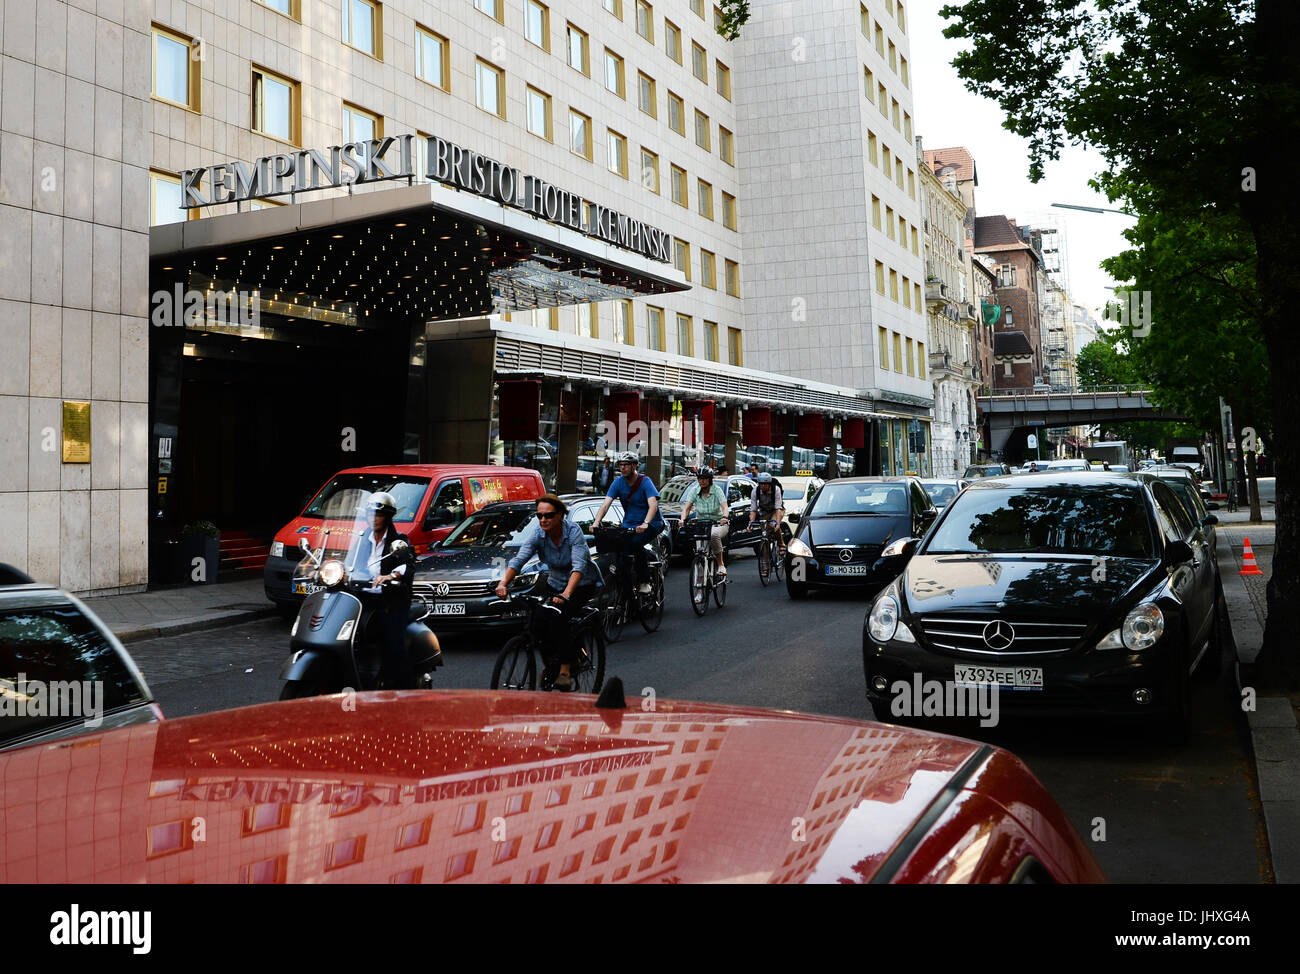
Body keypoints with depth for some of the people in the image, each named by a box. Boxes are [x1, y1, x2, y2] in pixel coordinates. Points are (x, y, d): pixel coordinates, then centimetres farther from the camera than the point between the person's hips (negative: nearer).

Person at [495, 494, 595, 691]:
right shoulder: (537, 534, -13)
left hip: (581, 585, -5)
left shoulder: (573, 531, -24)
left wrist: (566, 595, -49)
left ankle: (565, 670, -22)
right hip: (555, 583, 5)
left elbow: (579, 566, -35)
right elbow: (518, 560, -24)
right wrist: (503, 584, -43)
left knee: (558, 617, -28)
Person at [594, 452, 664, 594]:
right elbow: (605, 504, -9)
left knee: (635, 542, -32)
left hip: (651, 524, -4)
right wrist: (596, 523, -26)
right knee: (620, 550, -17)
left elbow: (653, 504, -28)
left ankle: (644, 581, -16)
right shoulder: (618, 483, -1)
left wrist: (645, 524, -45)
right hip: (629, 525, 5)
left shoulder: (645, 481, -14)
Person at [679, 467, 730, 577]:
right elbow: (686, 507, -11)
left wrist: (724, 517, -44)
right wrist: (683, 519, -32)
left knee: (714, 535, -36)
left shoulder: (716, 490, -11)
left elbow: (724, 506, -23)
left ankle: (721, 564, -22)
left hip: (718, 524, -3)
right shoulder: (694, 490, -3)